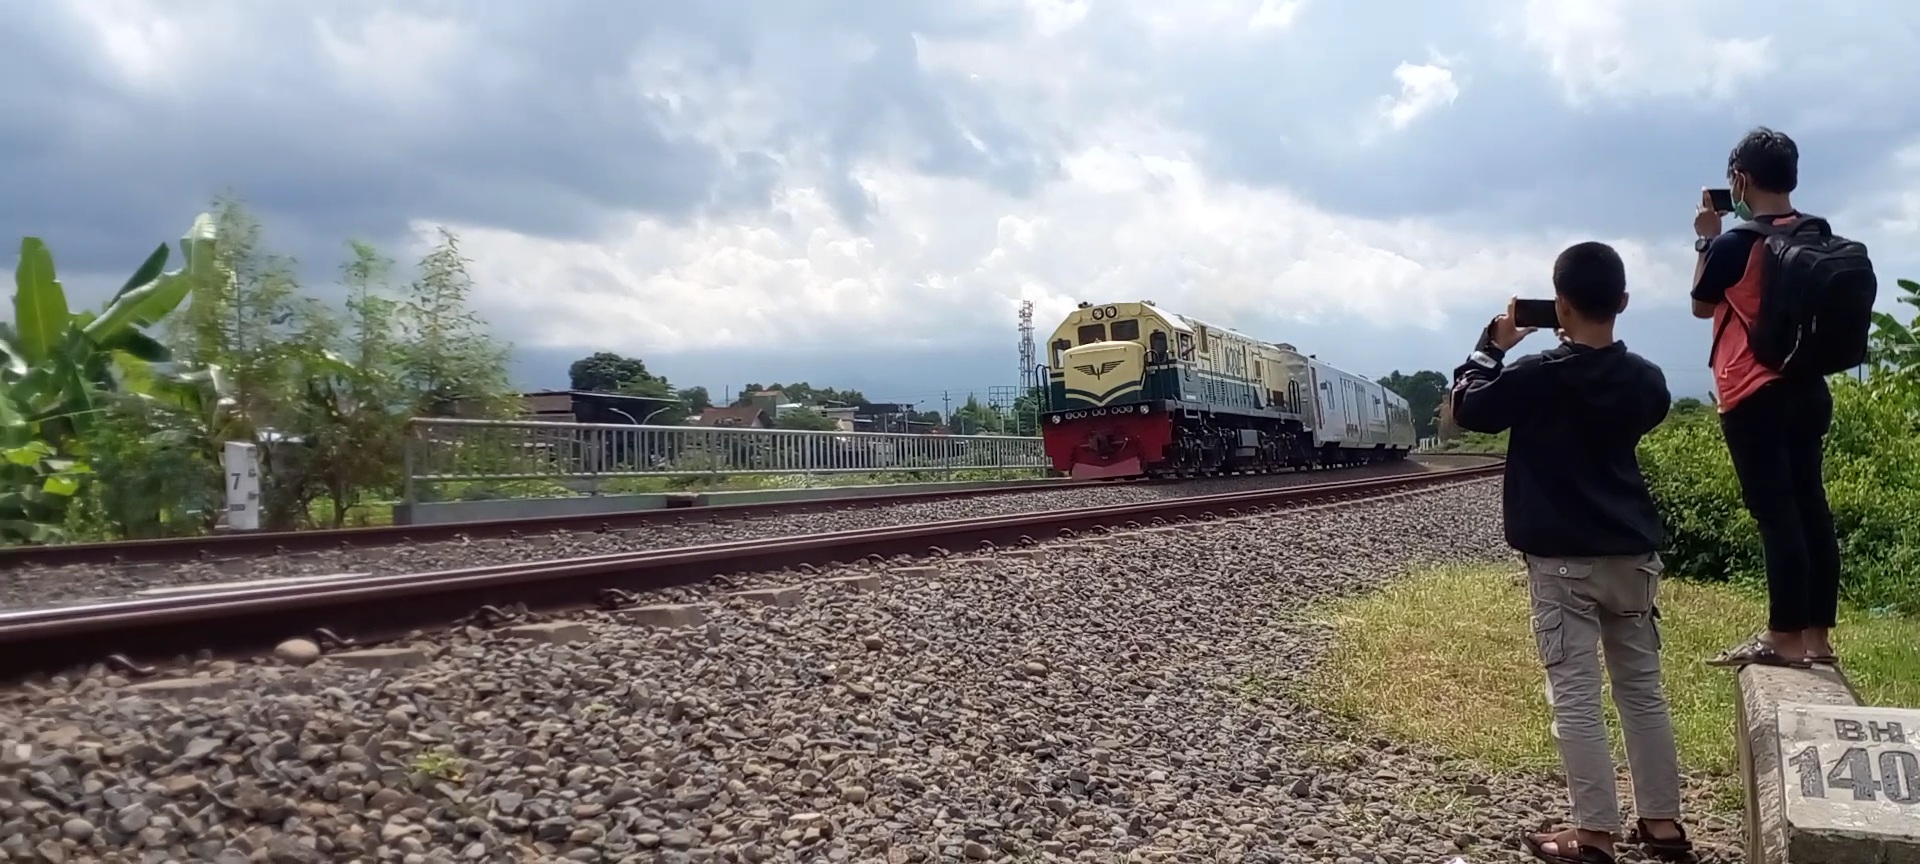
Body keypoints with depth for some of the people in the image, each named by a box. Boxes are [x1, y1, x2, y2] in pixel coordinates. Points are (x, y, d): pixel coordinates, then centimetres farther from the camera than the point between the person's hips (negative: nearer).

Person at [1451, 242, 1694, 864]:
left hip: (1562, 559, -5)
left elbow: (1468, 408, 0)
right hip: (1632, 554, 5)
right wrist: (1581, 348, 18)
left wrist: (1493, 345, 10)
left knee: (1575, 698, -2)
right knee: (1643, 689, 14)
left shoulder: (1537, 376, -13)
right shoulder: (1645, 379, 2)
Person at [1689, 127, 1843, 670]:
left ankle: (1785, 637, -3)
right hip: (1808, 390, 7)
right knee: (1809, 507, 9)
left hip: (1755, 397, -7)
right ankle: (1817, 634, 15)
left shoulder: (1735, 243, -12)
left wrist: (1706, 240, 9)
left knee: (1774, 512, -6)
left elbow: (1701, 306, 2)